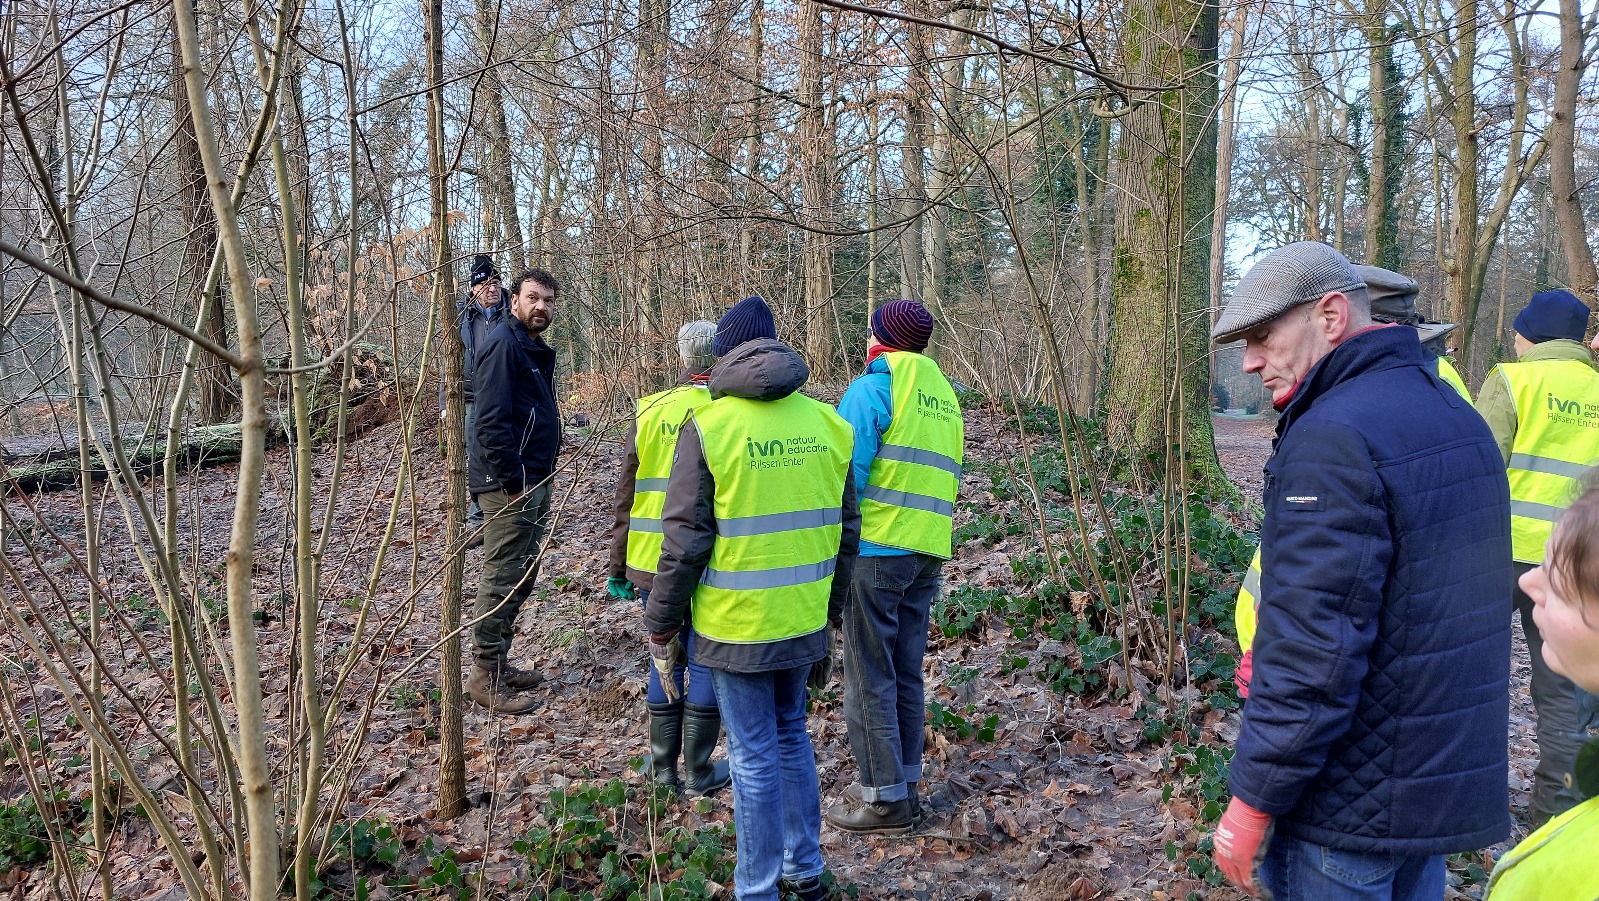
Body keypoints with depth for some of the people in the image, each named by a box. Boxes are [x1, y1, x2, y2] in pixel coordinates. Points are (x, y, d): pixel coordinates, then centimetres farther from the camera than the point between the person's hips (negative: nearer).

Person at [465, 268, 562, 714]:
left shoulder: (536, 349, 16)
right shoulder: (503, 344, -15)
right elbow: (492, 421, -22)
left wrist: (540, 481, 16)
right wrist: (512, 482, -21)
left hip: (535, 481, 10)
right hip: (511, 484, -10)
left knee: (523, 577, 15)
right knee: (503, 581, -4)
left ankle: (499, 663, 26)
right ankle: (486, 677, 4)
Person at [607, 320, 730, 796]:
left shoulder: (650, 412, 1)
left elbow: (626, 498, 5)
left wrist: (619, 568, 13)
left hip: (652, 563, 3)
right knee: (706, 663, 8)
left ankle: (663, 766, 23)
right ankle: (699, 772, 15)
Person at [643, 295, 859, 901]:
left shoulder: (708, 426, -11)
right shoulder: (828, 424, 3)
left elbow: (684, 542, -11)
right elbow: (846, 531, 9)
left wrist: (662, 628, 0)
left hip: (736, 628, -5)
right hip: (806, 623, 5)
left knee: (754, 758, 5)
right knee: (791, 737, 22)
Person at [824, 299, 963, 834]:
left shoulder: (872, 388, -9)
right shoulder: (945, 395, 14)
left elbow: (846, 474, -15)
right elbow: (943, 476, 15)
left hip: (875, 550, -7)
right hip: (927, 554, 7)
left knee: (870, 680, 1)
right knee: (907, 676, 15)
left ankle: (886, 800, 5)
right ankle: (907, 786, 23)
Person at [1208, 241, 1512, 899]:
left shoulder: (1334, 438, -23)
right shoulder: (1451, 411, 8)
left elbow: (1313, 650, -27)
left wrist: (1253, 802, -18)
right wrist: (1273, 655, 11)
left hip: (1355, 806, -9)